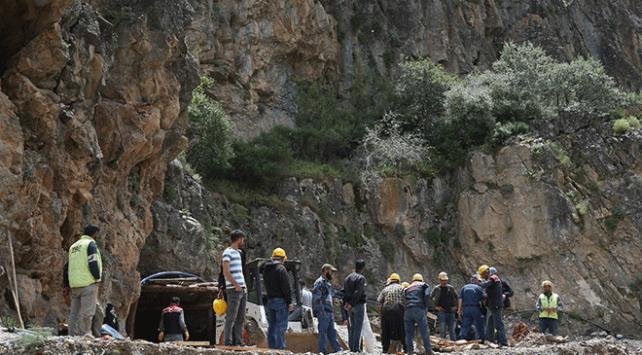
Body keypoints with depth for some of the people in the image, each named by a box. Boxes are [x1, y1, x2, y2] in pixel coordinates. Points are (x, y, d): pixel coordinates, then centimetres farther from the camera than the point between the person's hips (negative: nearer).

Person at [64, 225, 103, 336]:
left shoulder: (74, 246, 20)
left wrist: (66, 285, 21)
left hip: (74, 284, 8)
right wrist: (98, 277, -2)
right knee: (87, 312, -9)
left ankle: (72, 336, 7)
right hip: (88, 283, -7)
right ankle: (84, 335, -13)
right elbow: (93, 264, -16)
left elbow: (67, 267, 19)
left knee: (74, 312, 8)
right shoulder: (90, 244, -4)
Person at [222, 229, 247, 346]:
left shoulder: (238, 252, 19)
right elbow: (226, 272, -17)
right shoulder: (227, 252, -8)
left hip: (242, 290, 9)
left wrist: (244, 286, 14)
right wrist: (236, 285, -16)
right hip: (233, 290, -9)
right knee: (231, 318, -6)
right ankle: (228, 343, -4)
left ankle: (239, 342, 13)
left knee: (240, 319, 9)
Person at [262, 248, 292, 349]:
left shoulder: (266, 270, 14)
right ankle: (280, 347, -11)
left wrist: (270, 297, 16)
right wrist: (289, 302, -10)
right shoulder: (281, 269, -11)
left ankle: (272, 347, 13)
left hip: (269, 301, 8)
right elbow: (286, 287, -14)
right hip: (280, 300, -7)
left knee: (271, 326, 11)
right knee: (281, 326, -7)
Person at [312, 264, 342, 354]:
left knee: (332, 332, 12)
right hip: (323, 313, -9)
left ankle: (338, 350, 17)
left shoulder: (327, 283, 19)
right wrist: (320, 311, -20)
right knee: (323, 332, -4)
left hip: (329, 313, 9)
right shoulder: (319, 282, -11)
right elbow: (316, 298, -17)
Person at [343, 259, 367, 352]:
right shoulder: (361, 278, -11)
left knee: (351, 327, 12)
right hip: (358, 304, -7)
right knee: (358, 326, -4)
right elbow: (357, 293, -19)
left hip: (349, 306, 7)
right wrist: (351, 304, -17)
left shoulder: (348, 278, 12)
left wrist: (345, 303, 5)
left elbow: (344, 291, 9)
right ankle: (356, 348, -7)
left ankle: (351, 347, 13)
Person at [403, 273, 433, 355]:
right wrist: (425, 307, 7)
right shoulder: (424, 285, 16)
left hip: (407, 311, 4)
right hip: (419, 310, -4)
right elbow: (427, 296, -2)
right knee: (424, 331, -4)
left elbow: (404, 301, 20)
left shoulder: (407, 289, 27)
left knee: (409, 333, 8)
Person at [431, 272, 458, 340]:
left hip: (451, 311, 2)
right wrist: (436, 306, -1)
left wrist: (455, 306, 6)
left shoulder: (451, 288, 7)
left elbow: (456, 298, 16)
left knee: (451, 329, 7)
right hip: (442, 311, -2)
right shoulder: (436, 289, 1)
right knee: (442, 329, -7)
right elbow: (431, 299, 6)